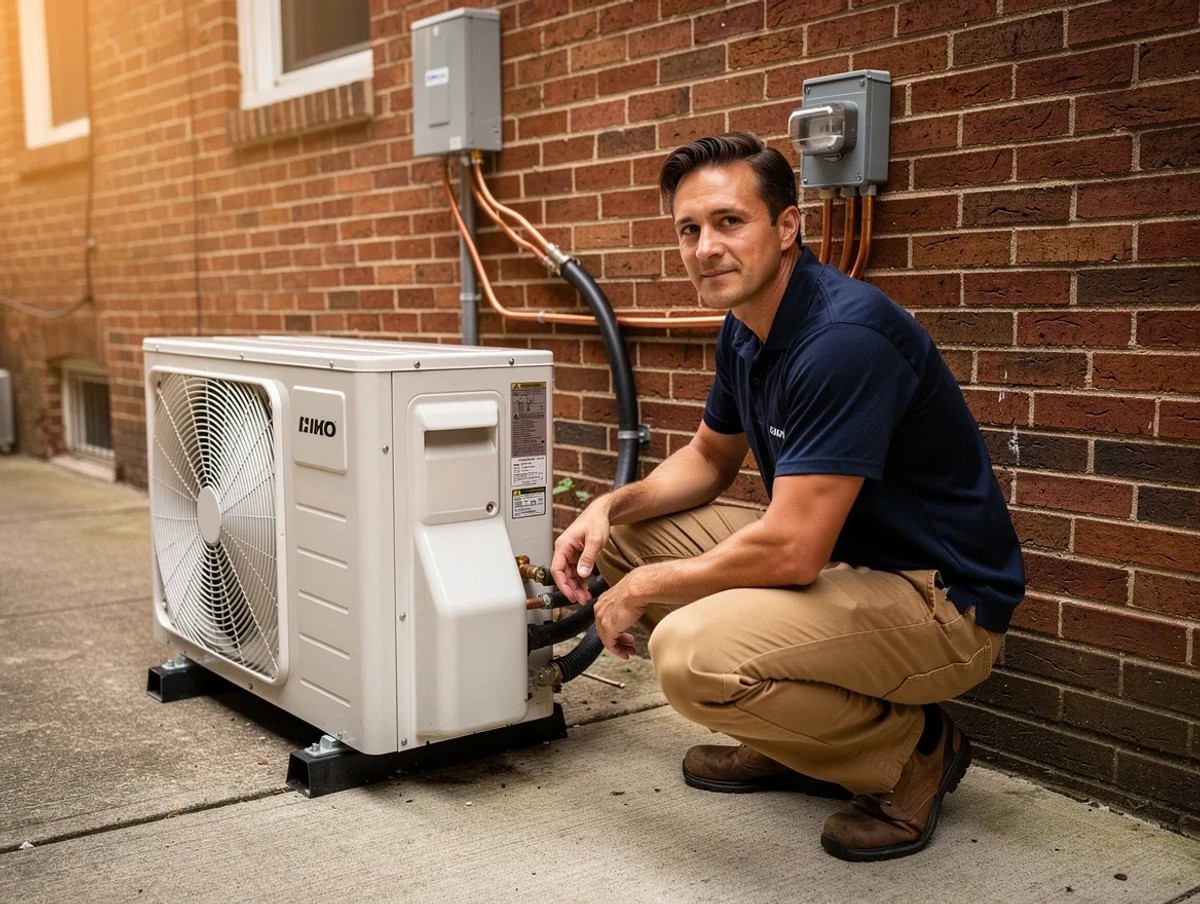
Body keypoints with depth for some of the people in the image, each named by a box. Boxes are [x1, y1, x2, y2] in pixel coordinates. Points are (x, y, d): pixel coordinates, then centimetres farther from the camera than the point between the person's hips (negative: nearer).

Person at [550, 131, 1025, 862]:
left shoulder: (844, 337, -27)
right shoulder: (747, 327, 3)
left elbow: (791, 551, -30)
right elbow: (710, 458, 19)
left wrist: (645, 588, -15)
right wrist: (611, 506, -1)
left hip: (942, 600, -9)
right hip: (838, 558, 10)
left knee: (692, 652, -31)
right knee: (627, 532, 7)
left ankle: (913, 752, -3)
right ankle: (796, 744, 16)